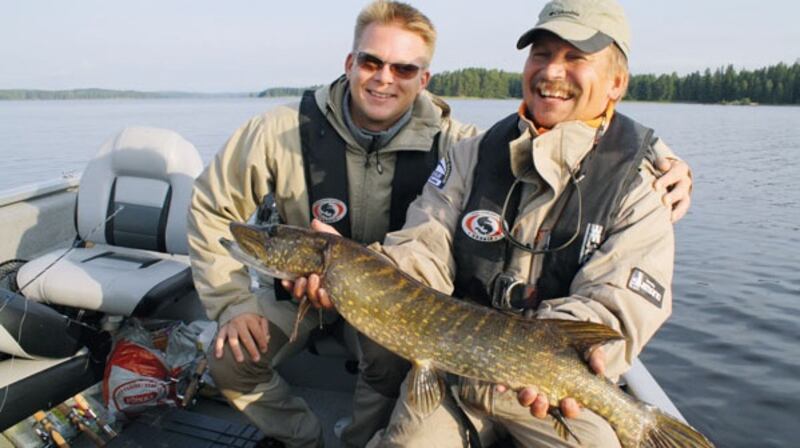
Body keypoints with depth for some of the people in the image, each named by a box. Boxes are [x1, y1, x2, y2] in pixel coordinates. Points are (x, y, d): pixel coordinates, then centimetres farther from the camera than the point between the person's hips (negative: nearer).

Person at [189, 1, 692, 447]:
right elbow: (213, 206, -11)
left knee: (391, 368, -26)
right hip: (300, 277, 1)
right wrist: (231, 301, -16)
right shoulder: (284, 130, -23)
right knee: (232, 361, -14)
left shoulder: (453, 142, -23)